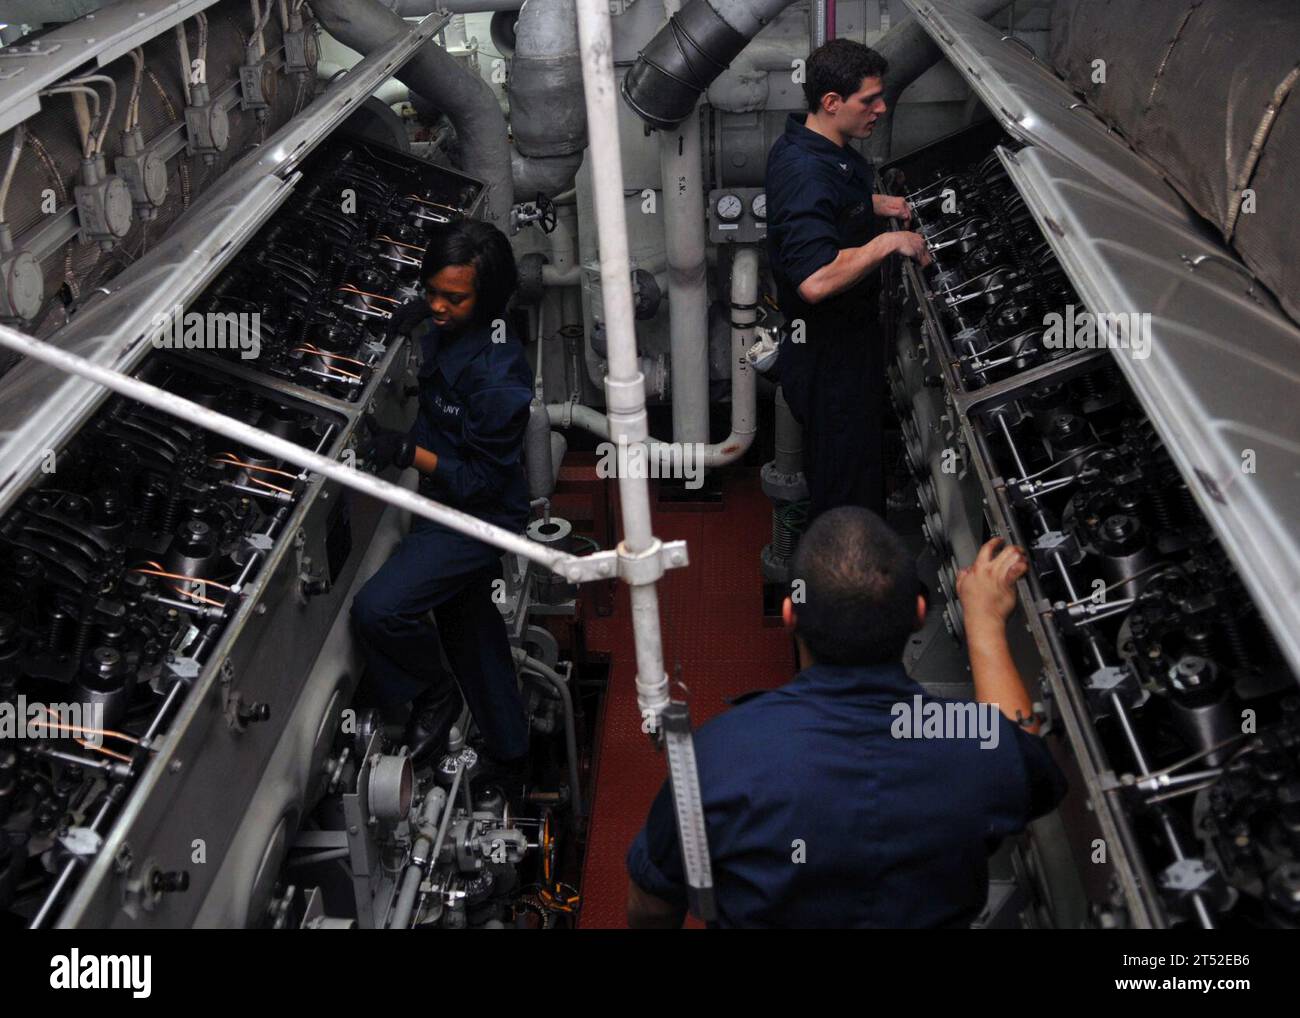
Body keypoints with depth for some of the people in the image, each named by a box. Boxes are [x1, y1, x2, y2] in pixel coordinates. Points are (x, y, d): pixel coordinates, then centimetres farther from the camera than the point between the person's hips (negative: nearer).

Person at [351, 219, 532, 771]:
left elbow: (484, 480, -24)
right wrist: (419, 328, 4)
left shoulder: (496, 378, -30)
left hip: (478, 518, -9)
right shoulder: (447, 327, -5)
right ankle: (506, 749, 41)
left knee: (378, 608, -22)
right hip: (445, 503, 9)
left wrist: (409, 451, -30)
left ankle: (433, 695, 8)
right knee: (468, 626, 21)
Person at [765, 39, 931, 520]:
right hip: (832, 354, -11)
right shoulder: (808, 174, -29)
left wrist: (873, 204, 12)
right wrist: (888, 243, -29)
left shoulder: (803, 144, 4)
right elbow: (816, 280, -40)